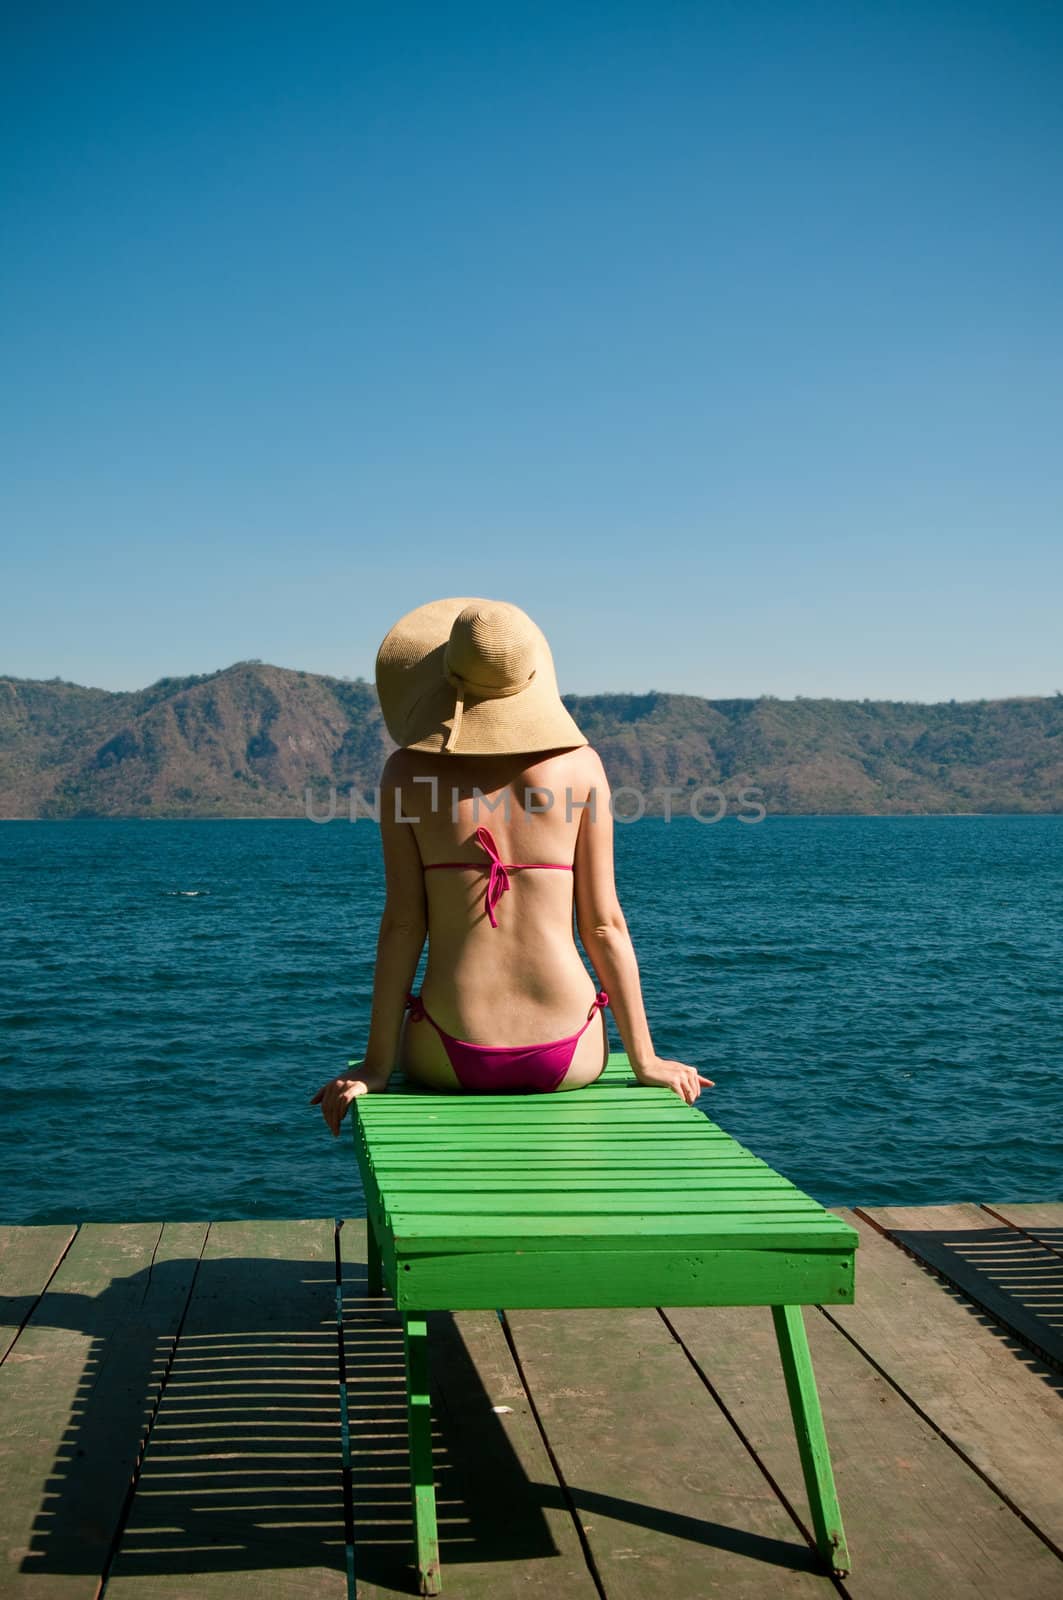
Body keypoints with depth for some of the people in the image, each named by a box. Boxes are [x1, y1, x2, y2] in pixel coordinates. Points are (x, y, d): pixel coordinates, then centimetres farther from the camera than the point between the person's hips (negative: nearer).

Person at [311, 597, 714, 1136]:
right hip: (567, 1055, 1)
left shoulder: (408, 770, -2)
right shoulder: (580, 764, -2)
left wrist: (375, 1065, 2)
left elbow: (403, 922, -5)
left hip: (451, 1055, 0)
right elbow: (603, 925, -3)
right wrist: (645, 1060, 4)